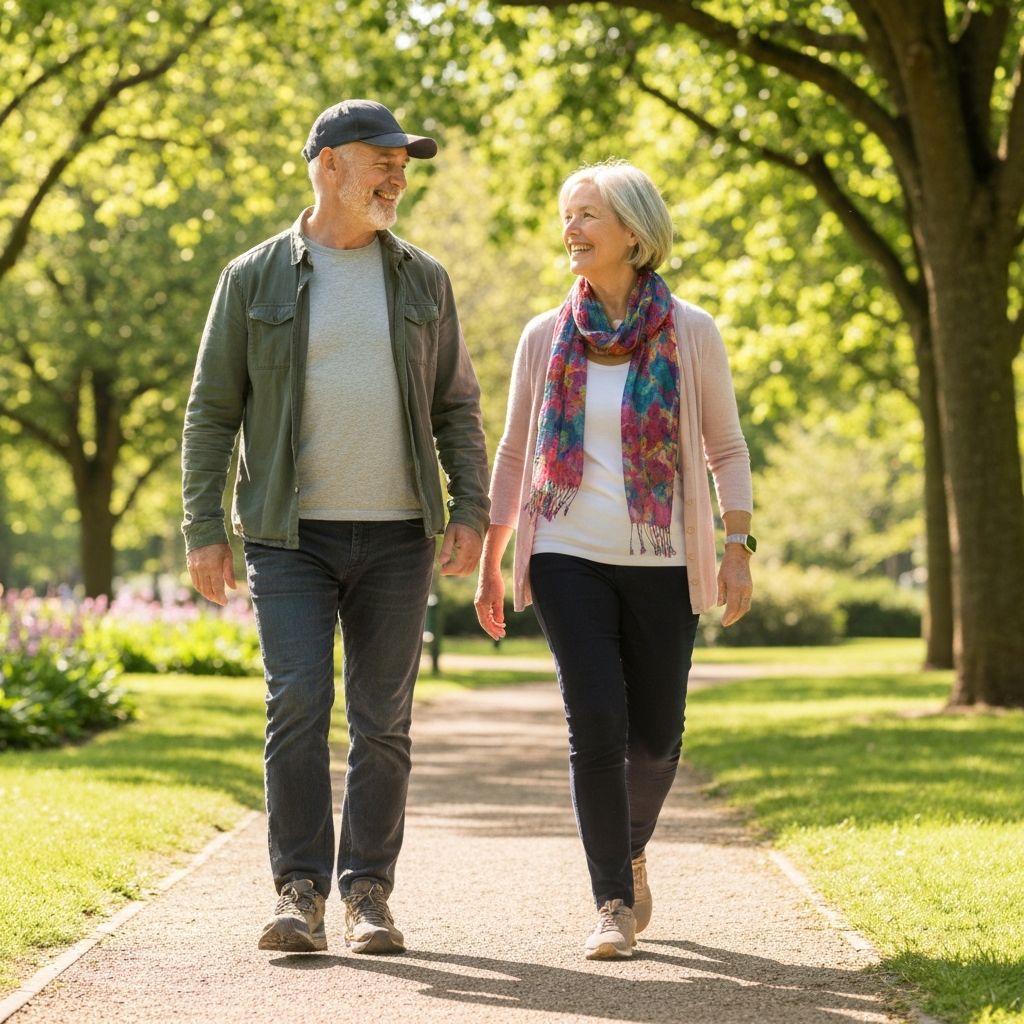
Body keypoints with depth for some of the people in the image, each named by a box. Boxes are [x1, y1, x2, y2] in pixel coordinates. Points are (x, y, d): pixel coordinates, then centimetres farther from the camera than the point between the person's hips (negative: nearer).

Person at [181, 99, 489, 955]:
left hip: (396, 535, 2)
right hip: (291, 537, -2)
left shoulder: (422, 280, 8)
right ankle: (300, 893, -6)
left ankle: (369, 894, 12)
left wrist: (471, 513, -1)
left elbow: (456, 407, 11)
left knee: (383, 721, 3)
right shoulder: (255, 278, 2)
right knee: (297, 706, -13)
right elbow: (212, 411, 4)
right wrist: (203, 530, -3)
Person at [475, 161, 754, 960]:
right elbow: (514, 454, 11)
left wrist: (739, 548, -5)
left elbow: (726, 448, 5)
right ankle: (613, 906, -5)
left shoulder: (690, 332, 0)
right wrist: (489, 564, 9)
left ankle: (631, 847, 37)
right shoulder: (546, 338, 4)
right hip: (569, 557, 0)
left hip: (662, 563, 0)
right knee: (596, 723, -13)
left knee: (655, 735, 5)